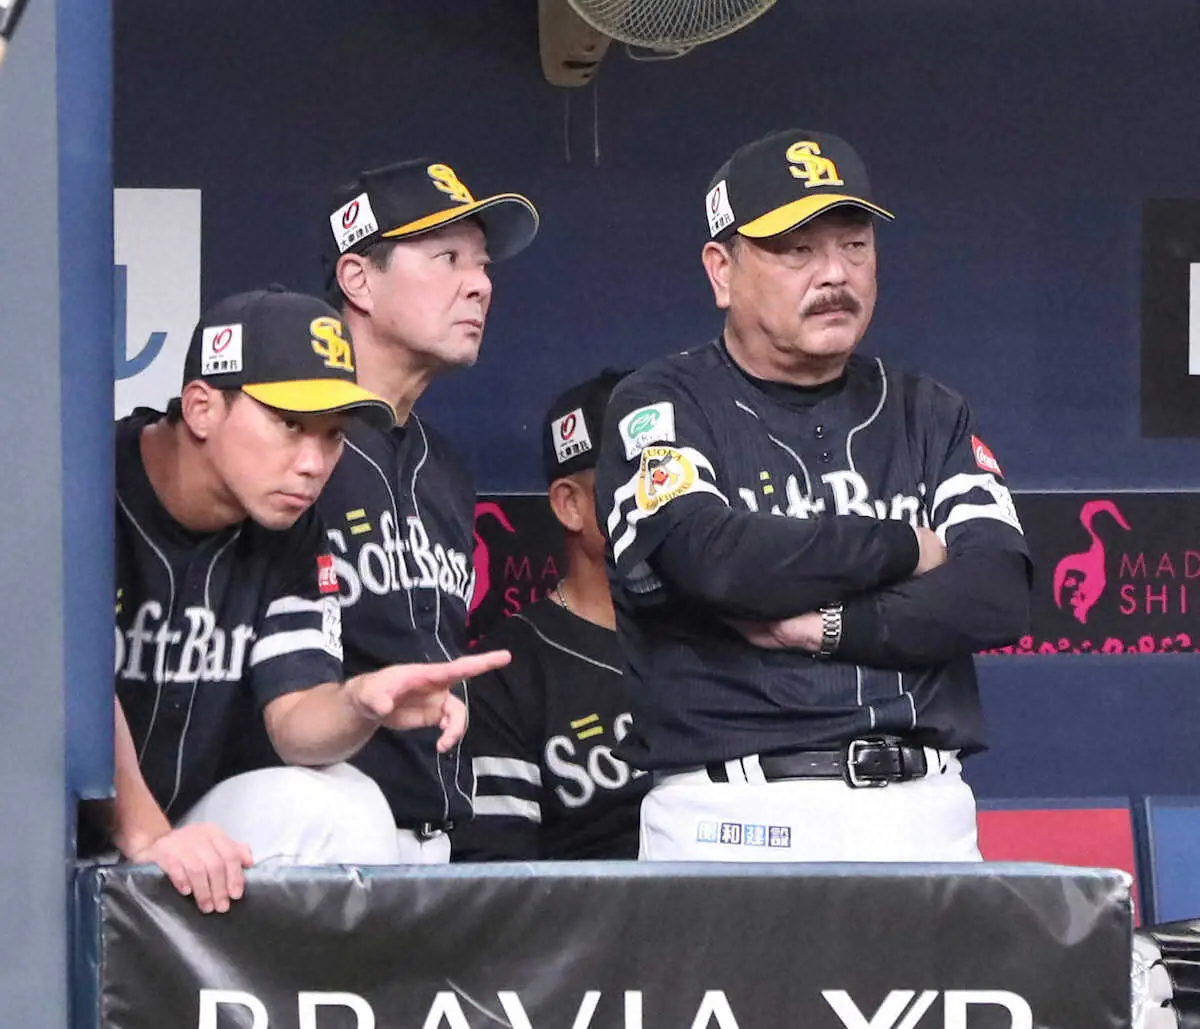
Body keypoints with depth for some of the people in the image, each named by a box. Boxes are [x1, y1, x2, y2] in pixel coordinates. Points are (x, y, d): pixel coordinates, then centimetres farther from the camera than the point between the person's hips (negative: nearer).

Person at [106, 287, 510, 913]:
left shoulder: (290, 533, 5)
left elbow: (294, 715, -4)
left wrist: (360, 704, -27)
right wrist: (146, 837, -40)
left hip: (189, 828, 7)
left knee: (341, 802, -17)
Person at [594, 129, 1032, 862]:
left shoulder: (931, 417, 17)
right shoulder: (665, 409, 5)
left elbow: (1002, 599, 3)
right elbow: (708, 559, -14)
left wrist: (827, 626, -9)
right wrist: (902, 548, -1)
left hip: (921, 812, 4)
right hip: (733, 820, -3)